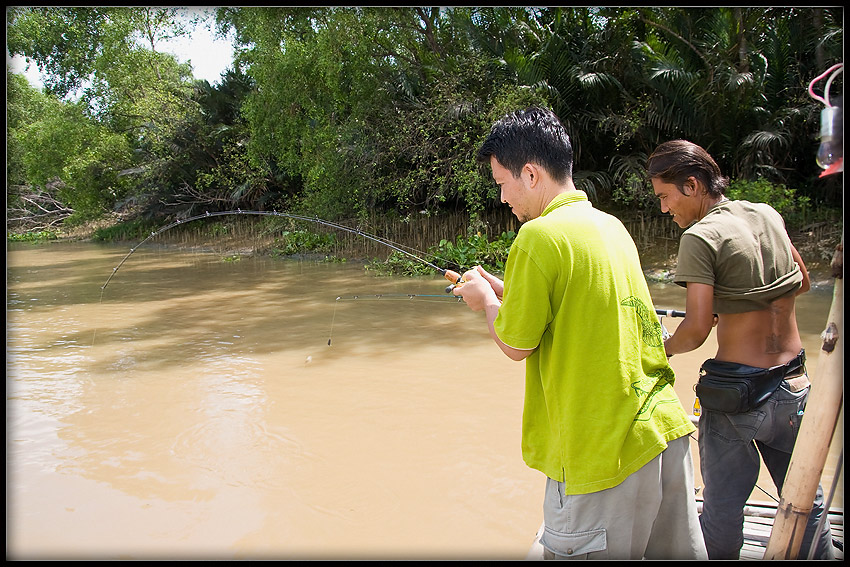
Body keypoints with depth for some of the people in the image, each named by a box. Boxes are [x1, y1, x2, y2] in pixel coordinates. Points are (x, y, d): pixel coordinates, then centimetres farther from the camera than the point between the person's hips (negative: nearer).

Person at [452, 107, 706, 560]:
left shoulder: (538, 237, -16)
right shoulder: (611, 225, 10)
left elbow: (516, 344, -10)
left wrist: (485, 300, 8)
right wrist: (502, 290, 18)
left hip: (602, 452, -8)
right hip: (666, 433, 9)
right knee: (679, 552, 20)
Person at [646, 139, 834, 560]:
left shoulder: (701, 236, -16)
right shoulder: (767, 215, 4)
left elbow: (696, 330, -21)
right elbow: (802, 283, 19)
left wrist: (663, 349, -2)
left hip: (736, 392, -7)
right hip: (795, 386, 7)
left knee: (722, 512, 9)